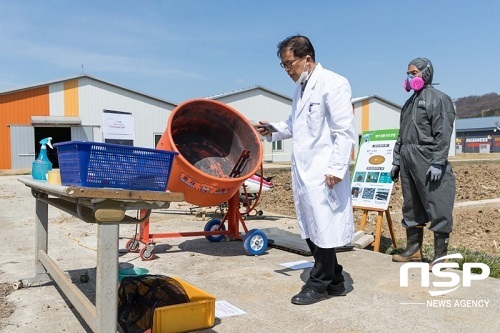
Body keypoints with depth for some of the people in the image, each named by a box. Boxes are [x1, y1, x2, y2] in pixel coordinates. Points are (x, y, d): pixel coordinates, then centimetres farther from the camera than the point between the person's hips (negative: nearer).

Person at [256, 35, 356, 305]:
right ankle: (334, 282, 27)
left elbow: (344, 131, -13)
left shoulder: (333, 84, -9)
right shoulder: (301, 88, 16)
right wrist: (274, 131, 11)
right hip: (302, 171, 9)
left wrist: (336, 169, -17)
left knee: (323, 229, 1)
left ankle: (319, 284, 17)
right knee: (310, 230, 13)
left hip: (323, 172, -9)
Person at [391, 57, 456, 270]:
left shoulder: (438, 99, -4)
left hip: (427, 160, -8)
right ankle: (413, 249, 23)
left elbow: (443, 134, -13)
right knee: (411, 207, 13)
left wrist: (437, 163, -20)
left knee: (437, 209, -4)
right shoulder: (409, 103, 20)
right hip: (407, 161, 8)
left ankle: (440, 256, 4)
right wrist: (396, 161, 17)